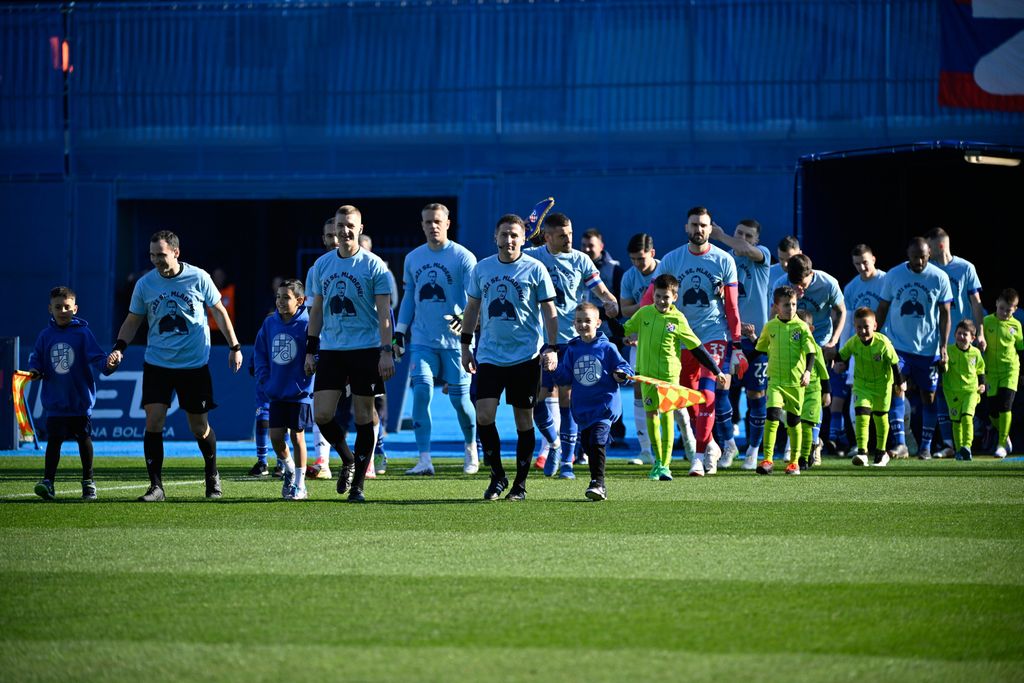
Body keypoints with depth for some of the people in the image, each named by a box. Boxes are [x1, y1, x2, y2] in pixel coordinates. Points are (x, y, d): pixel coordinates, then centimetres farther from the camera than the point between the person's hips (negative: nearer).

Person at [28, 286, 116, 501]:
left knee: (84, 438, 7)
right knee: (54, 440, -3)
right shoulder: (45, 336, 4)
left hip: (80, 400, -2)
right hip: (55, 400, 2)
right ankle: (48, 481, -3)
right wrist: (34, 371, -10)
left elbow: (96, 356, -11)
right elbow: (37, 359, 10)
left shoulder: (83, 333, -5)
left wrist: (107, 364, -31)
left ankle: (88, 481, 20)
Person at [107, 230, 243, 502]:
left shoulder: (198, 278, -5)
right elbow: (133, 321, 9)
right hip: (157, 364, 1)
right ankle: (156, 486, -7)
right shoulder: (144, 284, -1)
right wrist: (119, 348, -7)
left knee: (200, 426, 5)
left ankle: (212, 475, 30)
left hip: (194, 365, -1)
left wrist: (234, 346, 2)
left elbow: (219, 312, 6)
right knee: (153, 421, -13)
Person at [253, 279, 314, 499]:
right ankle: (289, 470, 28)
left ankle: (299, 485, 12)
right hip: (276, 393, 4)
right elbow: (260, 353, 13)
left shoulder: (306, 324, -12)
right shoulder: (270, 323, 3)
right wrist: (264, 381, 4)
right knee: (275, 437, 3)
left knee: (297, 437, 2)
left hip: (299, 394, -4)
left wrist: (304, 383, -14)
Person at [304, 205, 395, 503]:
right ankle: (347, 460, 19)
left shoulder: (374, 266, -4)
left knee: (363, 416, 0)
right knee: (322, 415, -6)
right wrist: (310, 350, 12)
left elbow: (384, 313, -6)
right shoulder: (321, 265, 9)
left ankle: (357, 484, 7)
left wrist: (386, 352, -13)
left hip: (366, 350, -4)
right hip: (330, 350, 4)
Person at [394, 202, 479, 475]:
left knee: (459, 398, 2)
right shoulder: (413, 258, 10)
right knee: (421, 391, -12)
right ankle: (424, 460, -13)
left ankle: (471, 448, 30)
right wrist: (400, 331, 13)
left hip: (455, 340, -3)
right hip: (422, 339, 3)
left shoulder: (463, 257, -4)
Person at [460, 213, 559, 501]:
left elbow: (549, 312, 0)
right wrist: (465, 345, 14)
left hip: (526, 356, -2)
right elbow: (472, 308, 16)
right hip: (489, 355, 2)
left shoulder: (535, 269, -3)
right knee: (484, 415, -10)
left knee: (524, 419, 2)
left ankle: (520, 483, 12)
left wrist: (551, 348, -9)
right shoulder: (481, 268, 6)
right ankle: (497, 476, 5)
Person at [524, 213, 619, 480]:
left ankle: (566, 461, 5)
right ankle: (554, 443, 25)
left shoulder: (580, 260, 2)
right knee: (539, 398, -3)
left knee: (566, 397, -4)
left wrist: (611, 302, -17)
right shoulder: (531, 257, 2)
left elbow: (601, 290, 2)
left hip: (572, 340, -1)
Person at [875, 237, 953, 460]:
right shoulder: (893, 275, -1)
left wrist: (943, 346, -5)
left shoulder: (939, 278, -3)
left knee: (928, 396, 6)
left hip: (928, 349, 0)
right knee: (896, 389, -16)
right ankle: (900, 444, -18)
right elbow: (883, 308, 7)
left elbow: (944, 314, 1)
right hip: (898, 347, 0)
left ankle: (925, 447, 17)